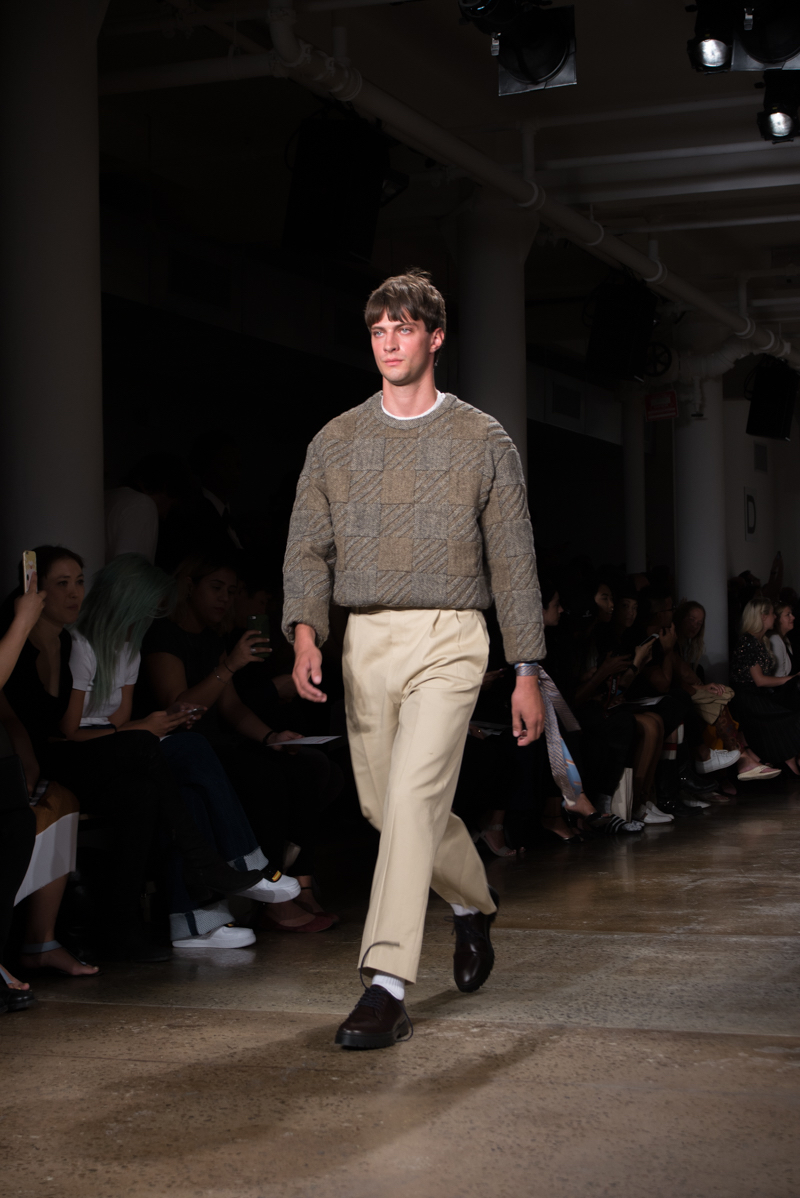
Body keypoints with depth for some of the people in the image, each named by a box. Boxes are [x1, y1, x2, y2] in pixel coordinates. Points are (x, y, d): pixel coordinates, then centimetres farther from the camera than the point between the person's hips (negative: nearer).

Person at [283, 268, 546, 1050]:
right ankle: (473, 904, 42)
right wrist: (304, 632, -15)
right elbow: (308, 550, 5)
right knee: (385, 807, 13)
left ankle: (387, 987, -16)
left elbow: (513, 562, 4)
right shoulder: (336, 442, 10)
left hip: (448, 640, -4)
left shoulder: (483, 442, 3)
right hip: (364, 641, 4)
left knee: (411, 798, -17)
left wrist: (527, 673, 1)